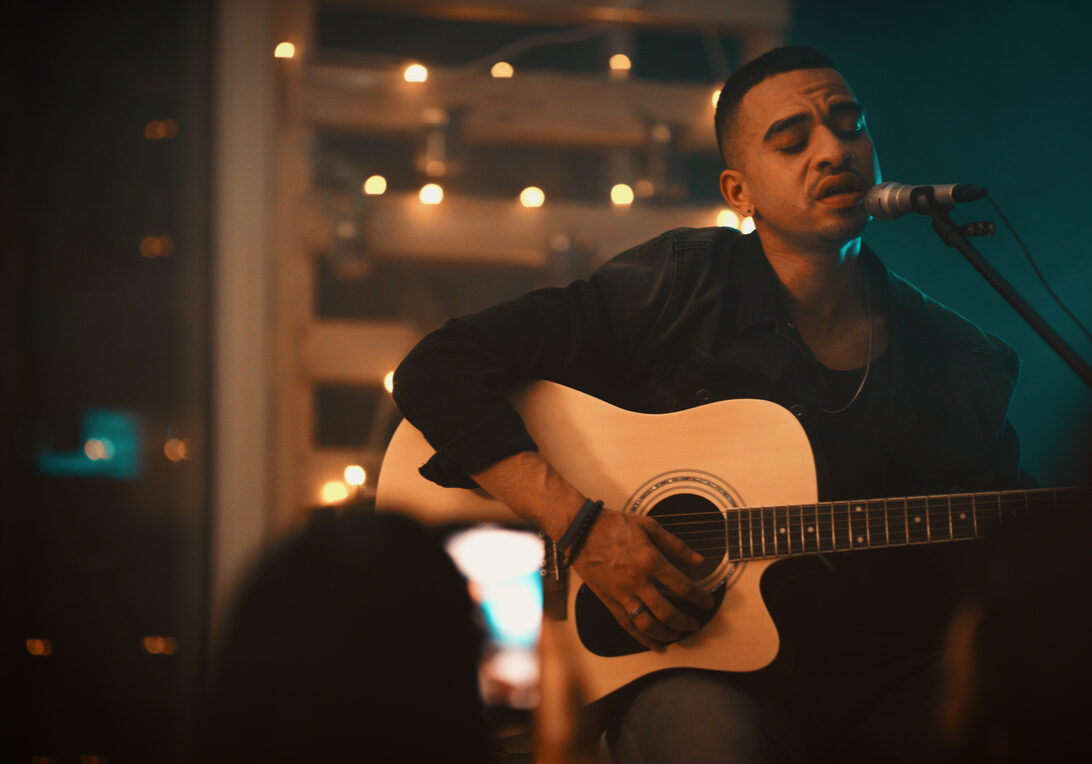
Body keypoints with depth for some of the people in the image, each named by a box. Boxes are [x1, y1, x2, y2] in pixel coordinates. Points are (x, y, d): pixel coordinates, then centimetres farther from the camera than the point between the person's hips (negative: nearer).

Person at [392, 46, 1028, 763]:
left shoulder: (959, 360, 10)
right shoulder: (679, 289, -2)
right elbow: (438, 371, -7)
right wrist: (578, 521, -18)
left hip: (893, 685, 3)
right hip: (701, 674, -3)